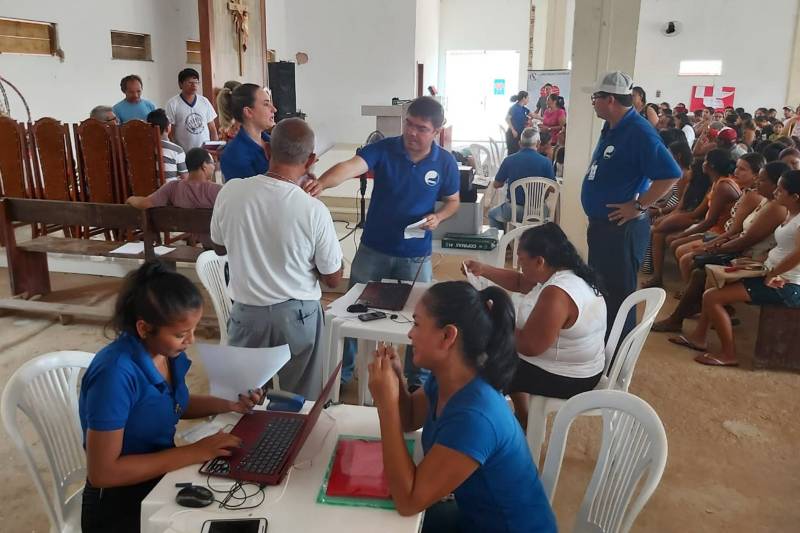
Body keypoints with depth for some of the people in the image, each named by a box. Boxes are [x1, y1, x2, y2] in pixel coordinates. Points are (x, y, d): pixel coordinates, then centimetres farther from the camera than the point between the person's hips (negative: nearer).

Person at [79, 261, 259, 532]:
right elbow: (101, 472, -25)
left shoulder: (169, 352, -6)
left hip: (164, 476, 7)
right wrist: (193, 453, -25)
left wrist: (228, 405, -3)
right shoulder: (116, 374, -28)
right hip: (121, 505, -6)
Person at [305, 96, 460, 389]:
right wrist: (322, 183, -51)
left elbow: (453, 201, 8)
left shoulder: (445, 162, -7)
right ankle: (341, 374, 33)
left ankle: (418, 379, 34)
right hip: (372, 250, 0)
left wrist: (438, 217, -15)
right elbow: (350, 166, -30)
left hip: (416, 256, 0)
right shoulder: (383, 149, -13)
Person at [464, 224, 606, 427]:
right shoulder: (568, 273, -1)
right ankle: (522, 422, 36)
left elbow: (529, 346, -29)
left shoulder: (557, 294, -32)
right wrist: (484, 270, 6)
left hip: (565, 379, -9)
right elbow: (521, 282, 14)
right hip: (575, 367, 9)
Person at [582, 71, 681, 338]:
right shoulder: (612, 129, 9)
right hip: (601, 224, 10)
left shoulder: (639, 132, -20)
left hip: (622, 228, -10)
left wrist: (639, 206, -22)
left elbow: (670, 174, -27)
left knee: (618, 294, 1)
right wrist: (595, 220, 14)